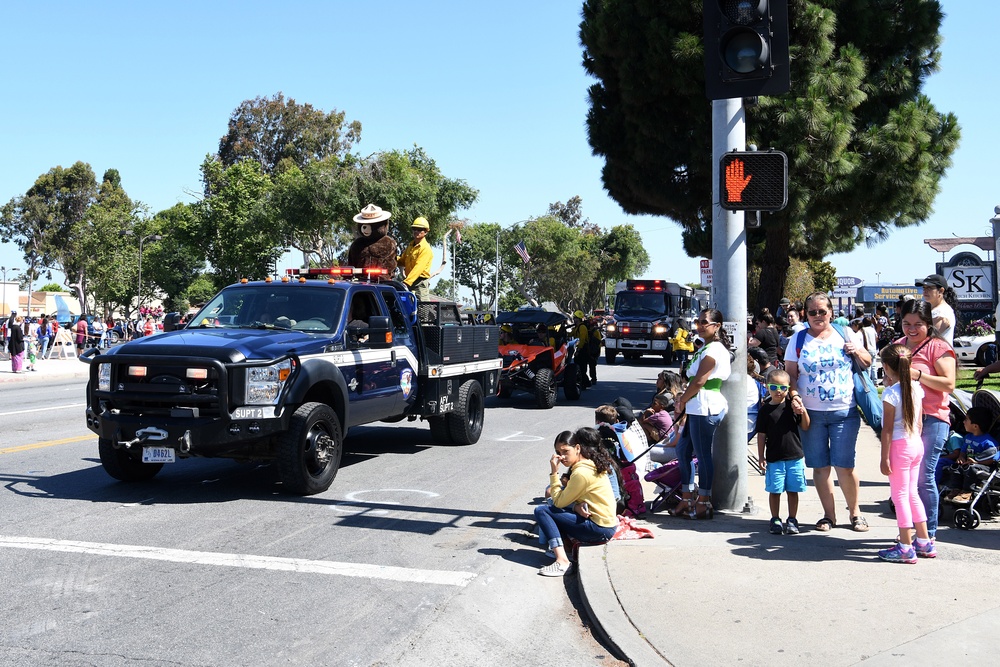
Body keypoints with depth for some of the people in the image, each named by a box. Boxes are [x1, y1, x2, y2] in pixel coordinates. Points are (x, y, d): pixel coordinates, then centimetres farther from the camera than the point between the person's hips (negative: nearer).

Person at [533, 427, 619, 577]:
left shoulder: (581, 472, -18)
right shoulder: (593, 465, 11)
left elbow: (559, 502, -10)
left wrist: (554, 472, -6)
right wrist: (577, 506, -8)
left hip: (599, 529, -10)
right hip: (607, 524, 10)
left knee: (541, 511, -12)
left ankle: (562, 561, -21)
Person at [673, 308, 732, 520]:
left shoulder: (713, 349, -14)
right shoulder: (706, 347, 19)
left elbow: (699, 381, -17)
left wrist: (682, 401, -5)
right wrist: (683, 401, 7)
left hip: (705, 408, -11)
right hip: (697, 408, 11)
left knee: (703, 455, -3)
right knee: (683, 450, 15)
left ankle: (703, 503, 5)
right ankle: (687, 499, 24)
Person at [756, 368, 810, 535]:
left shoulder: (793, 405, 2)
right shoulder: (765, 410, -1)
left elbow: (805, 427, 5)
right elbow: (761, 435, 2)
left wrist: (803, 412, -12)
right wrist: (761, 457, -1)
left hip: (795, 457, 1)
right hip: (774, 458, -1)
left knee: (793, 490, 7)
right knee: (774, 490, 5)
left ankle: (792, 520, 19)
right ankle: (775, 520, 18)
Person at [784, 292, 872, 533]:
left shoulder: (846, 334, 5)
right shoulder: (798, 339, 6)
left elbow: (867, 364, 13)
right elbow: (790, 374, 5)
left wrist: (858, 352, -7)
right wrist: (795, 398, -10)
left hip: (844, 412, -1)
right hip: (811, 413, 1)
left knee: (844, 465, -3)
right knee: (820, 466, 6)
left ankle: (855, 511, 18)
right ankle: (829, 515, 20)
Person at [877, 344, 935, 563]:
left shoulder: (890, 392, -17)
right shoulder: (916, 387, 4)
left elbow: (887, 429, -16)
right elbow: (919, 422, 11)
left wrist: (884, 457, -13)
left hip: (900, 446, -7)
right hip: (917, 445, 7)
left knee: (900, 496, 0)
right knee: (912, 493, 18)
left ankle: (906, 548, 4)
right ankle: (924, 543, 23)